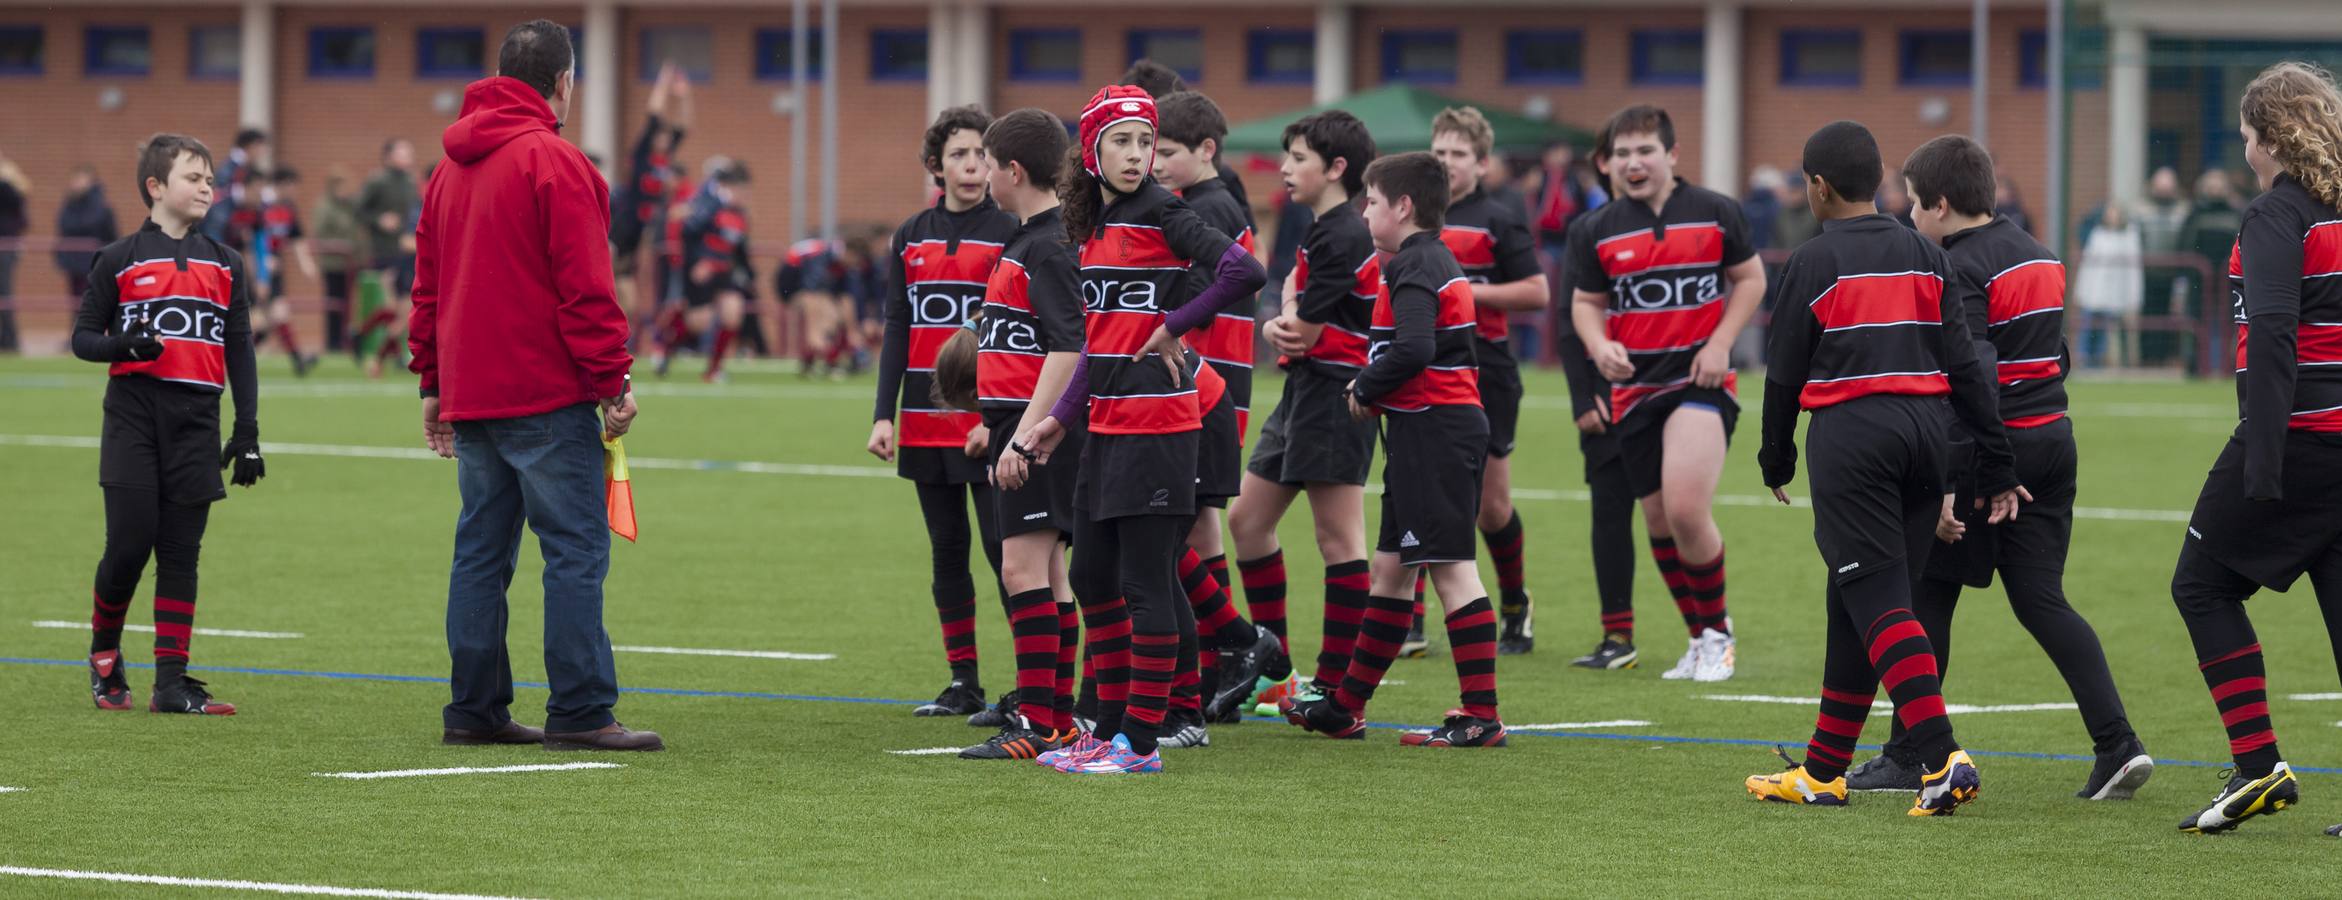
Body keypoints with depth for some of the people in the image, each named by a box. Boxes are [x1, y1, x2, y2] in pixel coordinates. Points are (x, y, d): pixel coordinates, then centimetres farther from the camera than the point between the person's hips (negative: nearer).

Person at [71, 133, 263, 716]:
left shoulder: (225, 265, 12)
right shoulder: (119, 262, 3)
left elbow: (240, 353, 13)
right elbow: (83, 338, 4)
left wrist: (247, 434, 8)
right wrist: (124, 345, -18)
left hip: (196, 423, 3)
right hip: (134, 417, -3)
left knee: (181, 553, 1)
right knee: (130, 544, -7)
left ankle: (171, 680, 1)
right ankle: (103, 653, 17)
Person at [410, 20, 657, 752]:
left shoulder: (450, 169, 16)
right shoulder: (554, 163, -10)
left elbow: (428, 285, 19)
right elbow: (585, 287, -15)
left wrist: (433, 383, 23)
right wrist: (612, 382, -12)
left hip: (469, 394, 8)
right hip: (547, 394, -8)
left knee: (481, 551, 11)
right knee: (575, 550, -7)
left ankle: (475, 710, 11)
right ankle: (579, 713, -11)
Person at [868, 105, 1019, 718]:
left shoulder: (1010, 234, -2)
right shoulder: (911, 237, 11)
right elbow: (897, 330, 11)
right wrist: (884, 415, 3)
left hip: (989, 421, -5)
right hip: (926, 424, 5)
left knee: (1005, 548, -9)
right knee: (946, 551, 9)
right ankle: (963, 684, 15)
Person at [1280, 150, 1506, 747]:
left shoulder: (1414, 266, -13)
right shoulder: (1439, 261, 18)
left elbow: (1413, 349, -27)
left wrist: (1366, 389, -11)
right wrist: (1375, 391, 9)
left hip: (1432, 431, -10)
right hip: (1451, 425, 10)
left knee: (1452, 569, -9)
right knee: (1390, 568, 15)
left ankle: (1482, 716, -10)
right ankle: (1344, 707, 22)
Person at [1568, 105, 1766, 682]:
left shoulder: (1715, 213, -1)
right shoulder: (1601, 230, 4)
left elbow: (1751, 278, 7)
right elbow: (1586, 301, 13)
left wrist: (1720, 343, -6)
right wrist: (1599, 346, -9)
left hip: (1700, 380, -4)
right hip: (1635, 388, 4)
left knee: (1686, 510, -19)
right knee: (1658, 519, 7)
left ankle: (1718, 631, 2)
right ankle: (1699, 636, 25)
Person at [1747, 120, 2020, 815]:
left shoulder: (1812, 264, -2)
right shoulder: (1928, 258, 12)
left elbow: (1785, 373, 1)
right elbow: (1964, 367, 8)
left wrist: (1777, 459, 16)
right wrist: (1996, 469, 9)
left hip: (1849, 436, -6)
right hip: (1925, 431, 6)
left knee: (1879, 602, -9)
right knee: (1855, 605, 13)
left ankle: (1943, 758, -24)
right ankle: (1824, 771, 18)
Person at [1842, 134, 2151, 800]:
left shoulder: (1959, 271, -14)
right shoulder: (2037, 254, 14)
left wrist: (1947, 487, -25)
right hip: (2053, 439, 8)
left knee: (1927, 594, 5)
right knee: (2041, 599, 7)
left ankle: (1909, 757, 10)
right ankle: (2117, 742, -7)